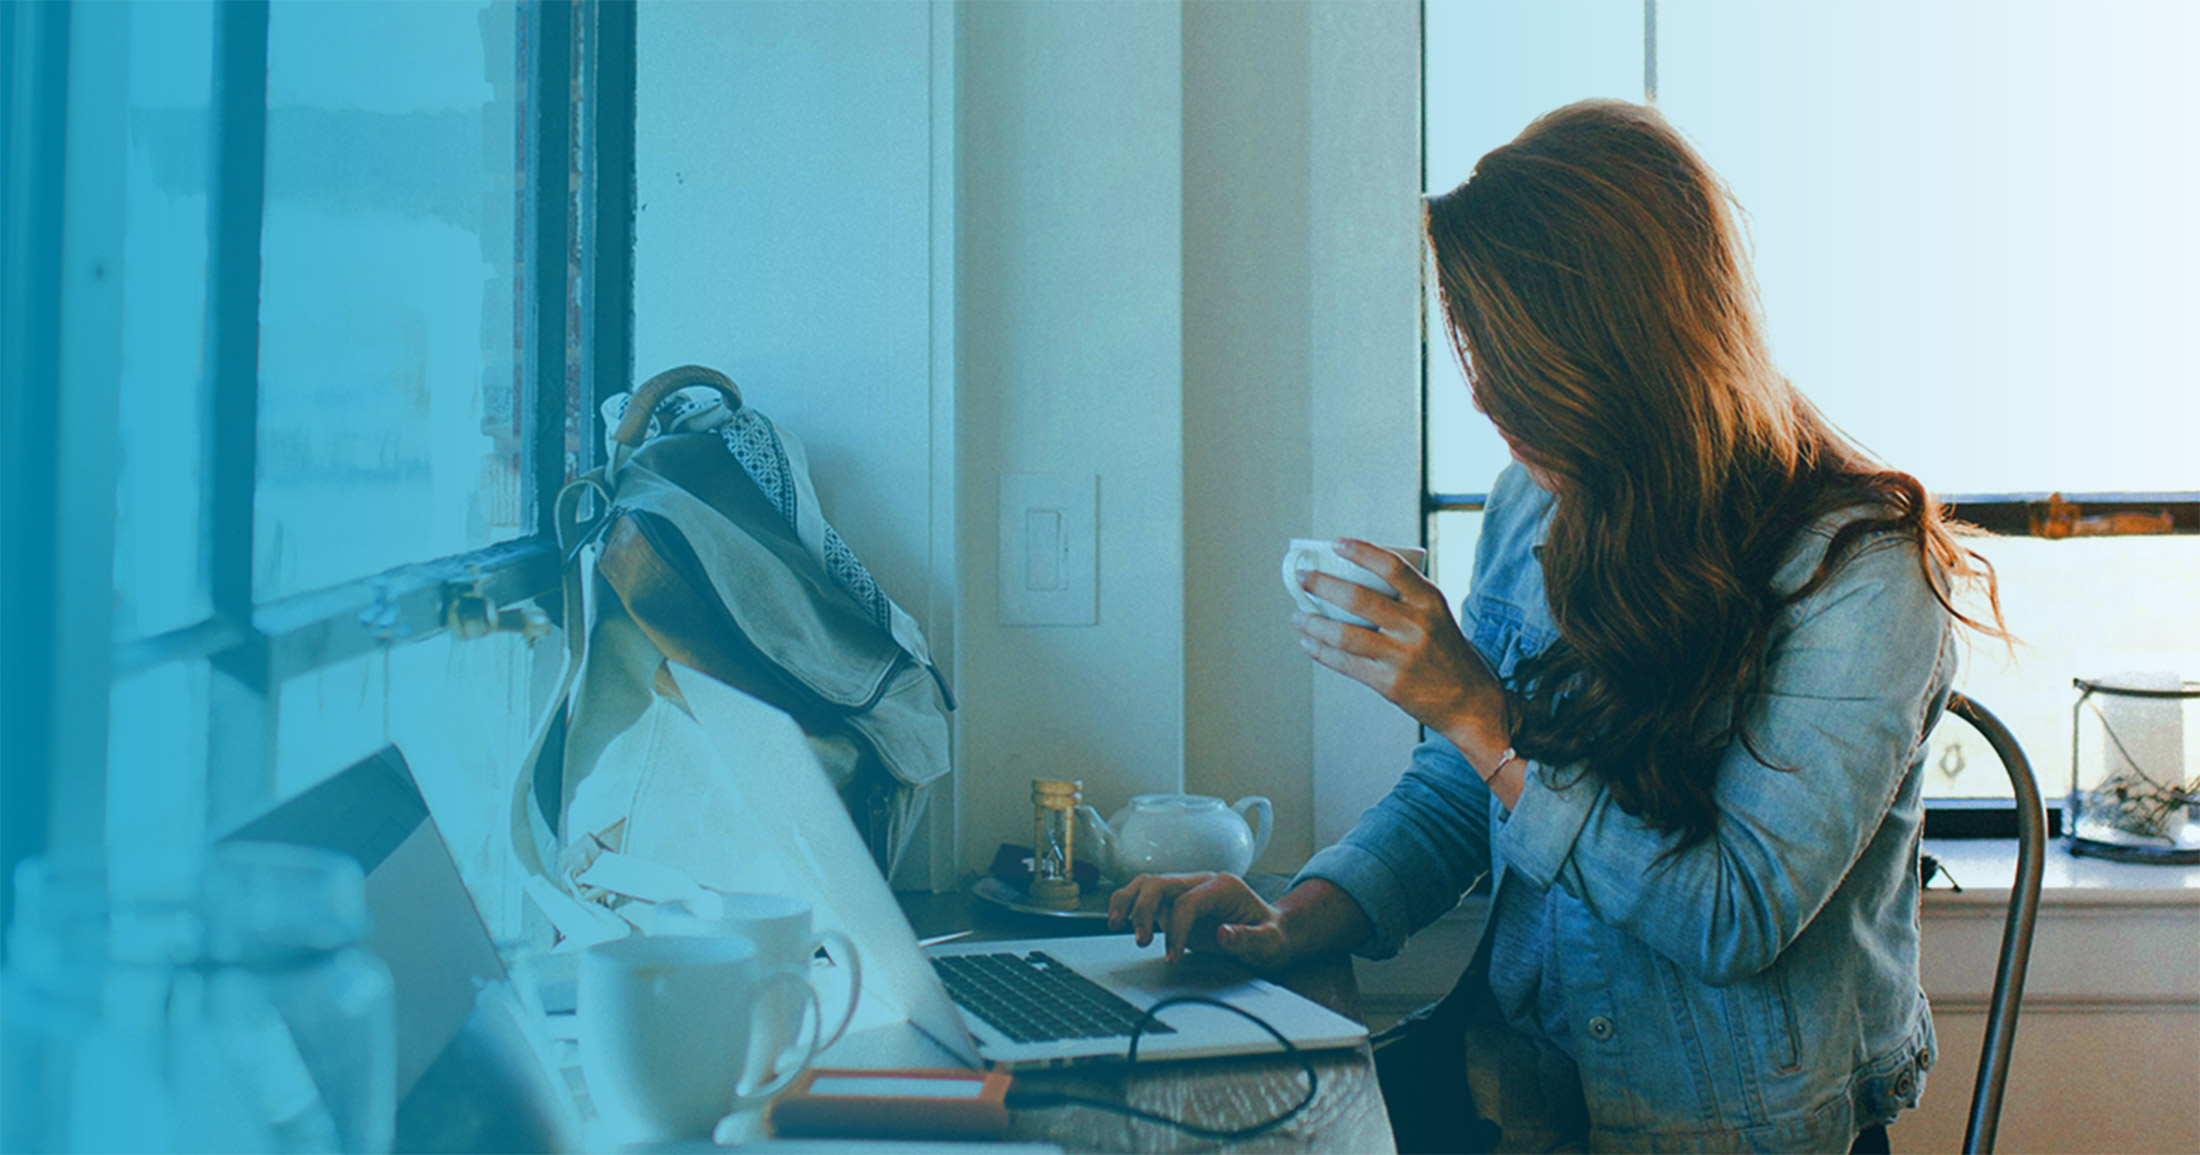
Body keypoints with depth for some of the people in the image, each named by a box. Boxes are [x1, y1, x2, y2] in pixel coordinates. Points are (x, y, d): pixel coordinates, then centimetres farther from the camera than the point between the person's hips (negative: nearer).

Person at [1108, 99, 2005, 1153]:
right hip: (1509, 1069, 6)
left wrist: (1479, 715, -20)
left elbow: (1736, 921, -19)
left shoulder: (1859, 572, -15)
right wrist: (1298, 922, -8)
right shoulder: (1533, 504, 4)